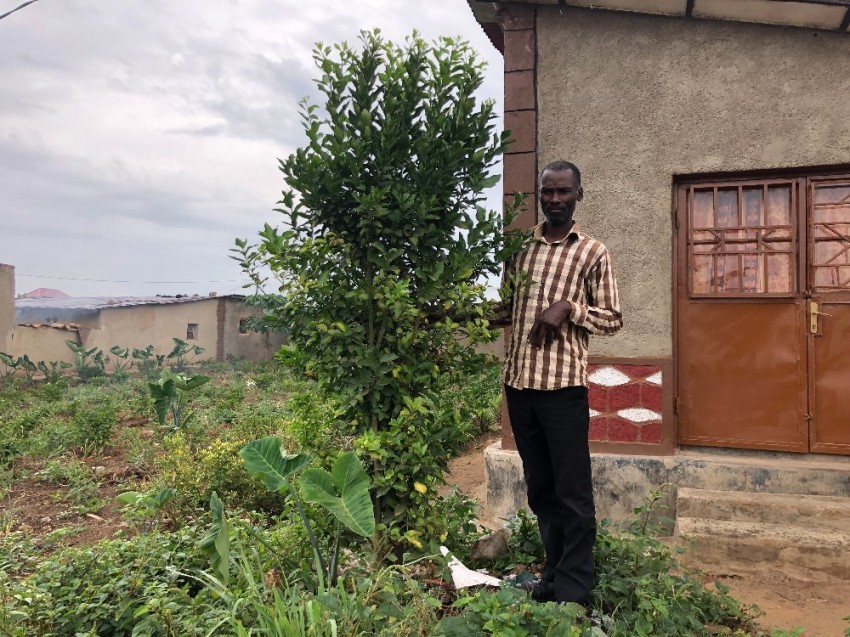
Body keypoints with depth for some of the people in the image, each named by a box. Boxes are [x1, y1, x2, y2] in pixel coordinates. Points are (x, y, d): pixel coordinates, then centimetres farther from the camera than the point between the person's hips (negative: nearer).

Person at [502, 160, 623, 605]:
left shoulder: (592, 252, 2)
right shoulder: (519, 246, 13)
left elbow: (613, 318, 1)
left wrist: (569, 307, -14)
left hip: (563, 384, -4)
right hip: (518, 382, 5)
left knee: (573, 492, 1)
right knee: (540, 488, 14)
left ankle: (574, 592, 12)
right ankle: (553, 576, 28)